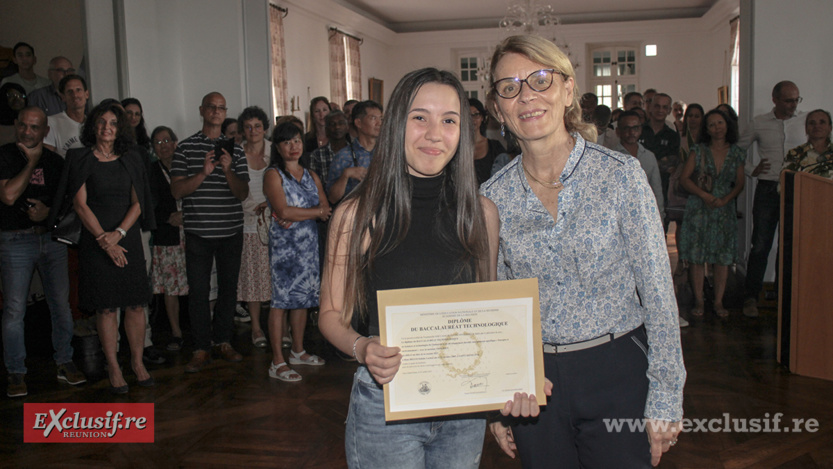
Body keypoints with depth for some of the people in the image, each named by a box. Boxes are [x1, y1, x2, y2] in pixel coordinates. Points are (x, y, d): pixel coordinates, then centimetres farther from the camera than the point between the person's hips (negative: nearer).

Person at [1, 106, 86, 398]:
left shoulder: (54, 161, 9)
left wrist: (49, 211, -8)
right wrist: (32, 161, -11)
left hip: (51, 237, 4)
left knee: (61, 303, 5)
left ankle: (64, 363, 19)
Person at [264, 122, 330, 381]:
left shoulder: (311, 176, 15)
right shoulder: (273, 175, -4)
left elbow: (326, 210, 6)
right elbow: (283, 211, -16)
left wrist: (297, 216, -11)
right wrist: (315, 212, -6)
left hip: (309, 243, 6)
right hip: (284, 245, -6)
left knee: (303, 297, 10)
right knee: (281, 299, -6)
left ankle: (298, 351, 24)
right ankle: (277, 362, -3)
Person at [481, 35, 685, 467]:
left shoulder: (621, 176, -10)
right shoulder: (494, 196, -3)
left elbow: (658, 293, -7)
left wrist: (666, 399, -8)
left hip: (616, 371, -2)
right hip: (531, 379, 3)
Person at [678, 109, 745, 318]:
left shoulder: (736, 153, 7)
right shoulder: (698, 151, 3)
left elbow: (740, 183, 6)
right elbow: (684, 179, -1)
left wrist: (725, 199, -11)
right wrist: (703, 194, -14)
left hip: (725, 209, 1)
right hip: (699, 208, -1)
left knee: (723, 256, 1)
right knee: (696, 255, -2)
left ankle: (718, 301, 10)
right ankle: (698, 301, 7)